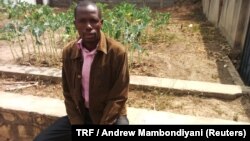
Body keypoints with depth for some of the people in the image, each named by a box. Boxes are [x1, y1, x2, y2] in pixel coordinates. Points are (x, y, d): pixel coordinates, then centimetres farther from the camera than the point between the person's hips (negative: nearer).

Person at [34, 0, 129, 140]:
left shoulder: (117, 51, -18)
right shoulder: (68, 52, -5)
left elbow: (118, 98, -14)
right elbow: (69, 94, 2)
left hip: (111, 115, -3)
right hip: (80, 114, 4)